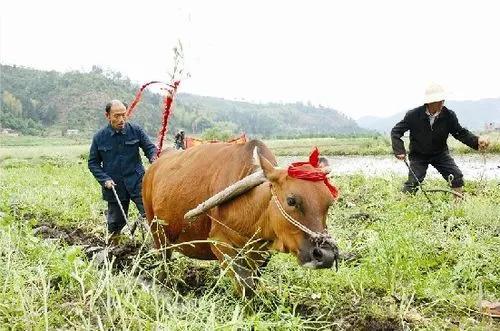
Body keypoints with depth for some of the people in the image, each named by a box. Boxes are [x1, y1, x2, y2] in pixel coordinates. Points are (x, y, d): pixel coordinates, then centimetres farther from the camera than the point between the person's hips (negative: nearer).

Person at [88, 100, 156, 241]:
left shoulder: (136, 130, -2)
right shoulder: (99, 137, -1)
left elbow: (150, 147, 5)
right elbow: (93, 163, 7)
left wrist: (154, 159, -19)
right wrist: (105, 179, -8)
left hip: (137, 183, -1)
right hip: (114, 186, 1)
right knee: (116, 222, 13)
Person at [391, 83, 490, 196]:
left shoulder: (449, 115, -15)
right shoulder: (413, 115, -20)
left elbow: (460, 132, -7)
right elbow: (396, 131, -12)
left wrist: (477, 141, -26)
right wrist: (399, 151, -24)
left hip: (440, 153, 2)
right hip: (418, 155, -2)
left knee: (457, 178, -7)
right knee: (412, 183, -13)